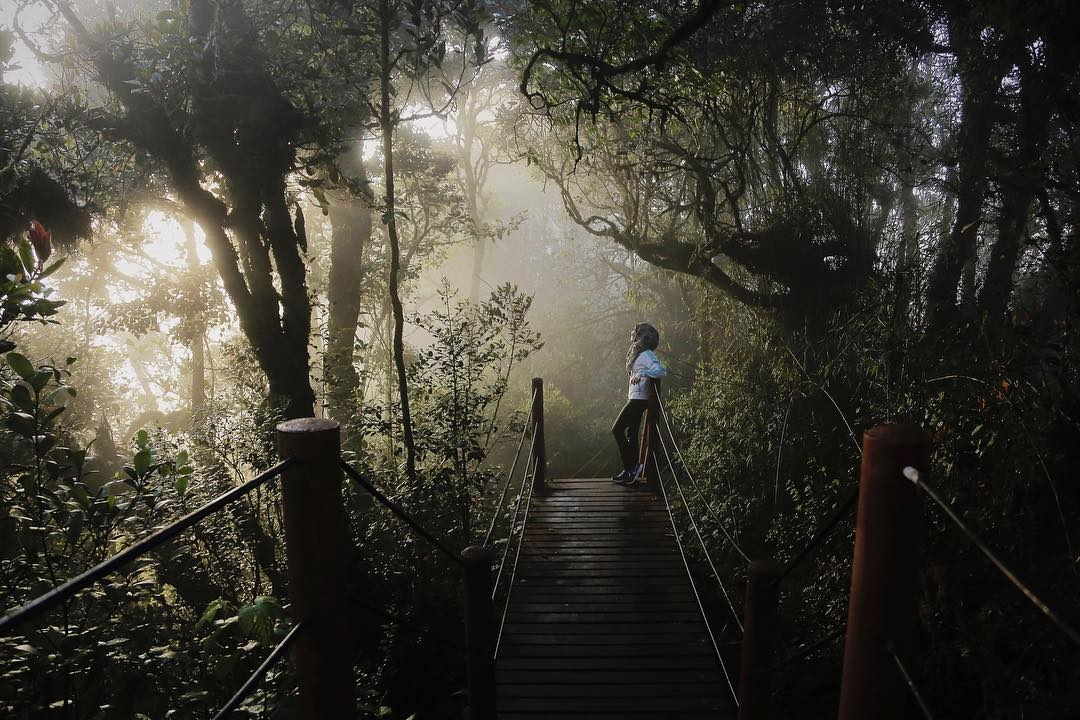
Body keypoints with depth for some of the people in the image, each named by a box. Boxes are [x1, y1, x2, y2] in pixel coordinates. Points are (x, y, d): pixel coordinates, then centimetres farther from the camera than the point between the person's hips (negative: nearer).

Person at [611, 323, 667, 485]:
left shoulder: (646, 355, -15)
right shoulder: (640, 354, 14)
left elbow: (661, 370, -28)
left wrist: (642, 373, -38)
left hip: (638, 399, -10)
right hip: (636, 399, 10)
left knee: (617, 430, -8)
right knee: (631, 433, 12)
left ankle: (631, 468, -4)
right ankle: (631, 470, 16)